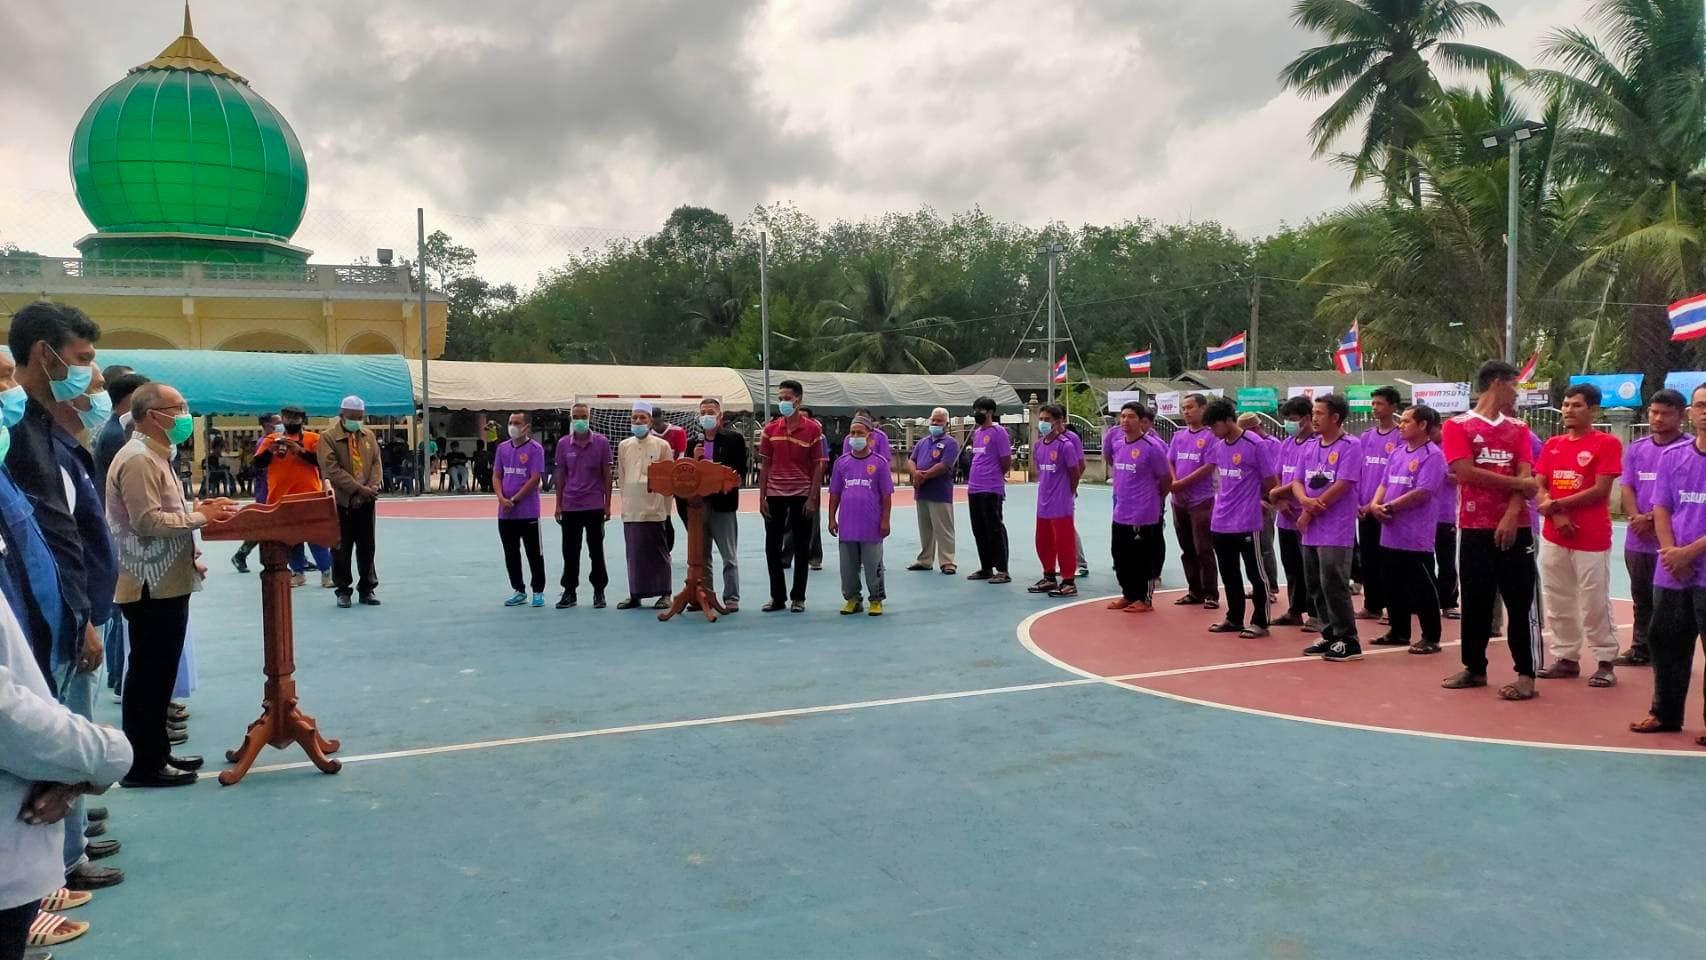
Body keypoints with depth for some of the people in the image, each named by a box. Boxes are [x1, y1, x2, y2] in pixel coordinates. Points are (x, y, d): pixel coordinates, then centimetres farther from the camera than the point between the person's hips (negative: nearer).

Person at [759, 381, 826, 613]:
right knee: (772, 547, 5)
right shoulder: (771, 429, 5)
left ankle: (798, 598, 14)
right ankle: (778, 596, 16)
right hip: (775, 495, 3)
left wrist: (812, 498, -10)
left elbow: (818, 466, -4)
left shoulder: (813, 429, -4)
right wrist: (762, 498, 1)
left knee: (801, 548, 5)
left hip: (802, 495, -3)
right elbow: (764, 465, 7)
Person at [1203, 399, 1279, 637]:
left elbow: (1270, 481, -6)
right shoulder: (1218, 446, 7)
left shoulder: (1256, 445, -14)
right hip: (1220, 522, 7)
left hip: (1246, 522, -7)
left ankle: (1260, 622, 12)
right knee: (1229, 574, 15)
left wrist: (1256, 499, 7)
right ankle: (1234, 619, 27)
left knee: (1256, 573, 3)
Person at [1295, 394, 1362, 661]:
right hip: (1310, 530, 8)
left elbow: (1341, 486, -16)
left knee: (1333, 585, -8)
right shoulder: (1310, 447, 13)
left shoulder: (1349, 447, -9)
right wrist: (1305, 501, -13)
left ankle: (1348, 641, 1)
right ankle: (1329, 636, 21)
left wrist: (1310, 512, -10)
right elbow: (1297, 482, 10)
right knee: (1315, 586, 11)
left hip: (1336, 531, -8)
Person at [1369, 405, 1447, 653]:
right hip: (1390, 534, 8)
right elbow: (1384, 484, 15)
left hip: (1416, 537, -8)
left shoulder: (1432, 456, -11)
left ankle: (1431, 638, 8)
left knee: (1422, 589, -1)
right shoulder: (1396, 453, 13)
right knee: (1393, 586, 15)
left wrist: (1390, 506, -14)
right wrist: (1375, 504, -5)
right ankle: (1399, 632, 27)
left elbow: (1422, 493, -19)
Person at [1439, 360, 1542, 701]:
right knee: (1475, 602, 7)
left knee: (1520, 603, 0)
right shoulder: (1457, 426, 2)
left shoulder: (1518, 428, 11)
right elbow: (1467, 472, -11)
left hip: (1514, 528, 2)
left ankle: (1526, 676, 6)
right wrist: (1518, 482, -7)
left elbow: (1526, 476, 0)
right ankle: (1474, 668, 20)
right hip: (1475, 529, -1)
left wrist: (1510, 516, -15)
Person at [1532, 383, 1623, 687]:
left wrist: (1557, 504, -12)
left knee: (1595, 603, -3)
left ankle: (1605, 662, 8)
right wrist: (1556, 516, -10)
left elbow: (1600, 490, -12)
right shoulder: (1552, 445, 12)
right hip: (1553, 537, 6)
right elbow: (1538, 487, 7)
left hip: (1592, 539, -6)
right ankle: (1566, 658, 19)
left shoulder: (1607, 444, -5)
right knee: (1557, 602, 9)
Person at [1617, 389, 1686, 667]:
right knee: (1641, 599, 14)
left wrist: (1651, 518, -16)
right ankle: (1640, 649, 23)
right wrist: (1637, 518, -11)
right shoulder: (1636, 449, 10)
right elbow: (1626, 488, 5)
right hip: (1637, 540, 5)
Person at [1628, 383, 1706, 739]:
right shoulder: (1672, 456, 8)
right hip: (1672, 572, 4)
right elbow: (1661, 508, 7)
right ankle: (1665, 713, 25)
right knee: (1664, 641, 11)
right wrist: (1671, 552, -7)